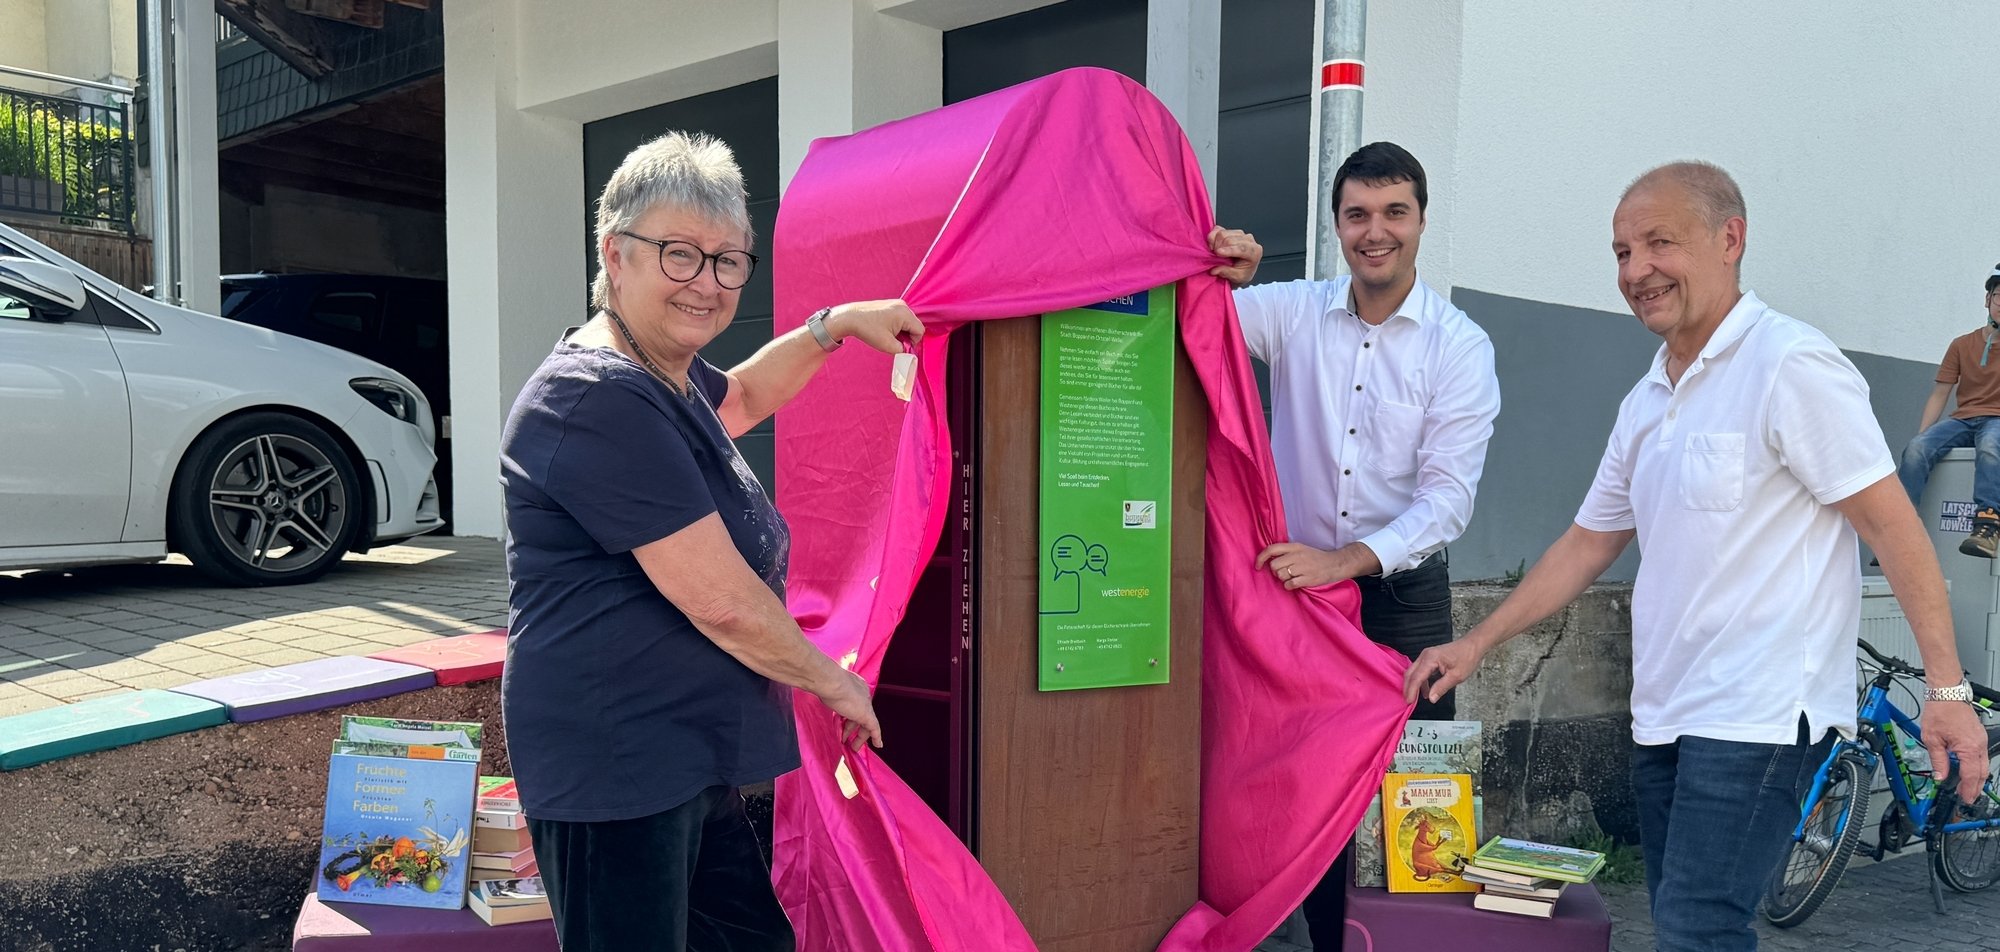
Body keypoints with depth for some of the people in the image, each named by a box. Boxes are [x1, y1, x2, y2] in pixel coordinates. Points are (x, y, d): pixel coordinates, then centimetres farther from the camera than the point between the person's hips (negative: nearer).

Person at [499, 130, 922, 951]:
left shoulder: (668, 379, 11)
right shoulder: (600, 404, -22)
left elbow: (740, 398, 36)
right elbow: (722, 601, -23)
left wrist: (836, 325, 24)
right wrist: (834, 682, -8)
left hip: (680, 760, 10)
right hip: (614, 765, -10)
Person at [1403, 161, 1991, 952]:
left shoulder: (1790, 367, -10)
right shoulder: (1646, 403, 13)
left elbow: (1891, 525, -11)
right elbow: (1587, 544, 17)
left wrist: (1948, 689, -14)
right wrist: (1476, 643, 13)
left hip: (1757, 716, -8)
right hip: (1663, 714, 8)